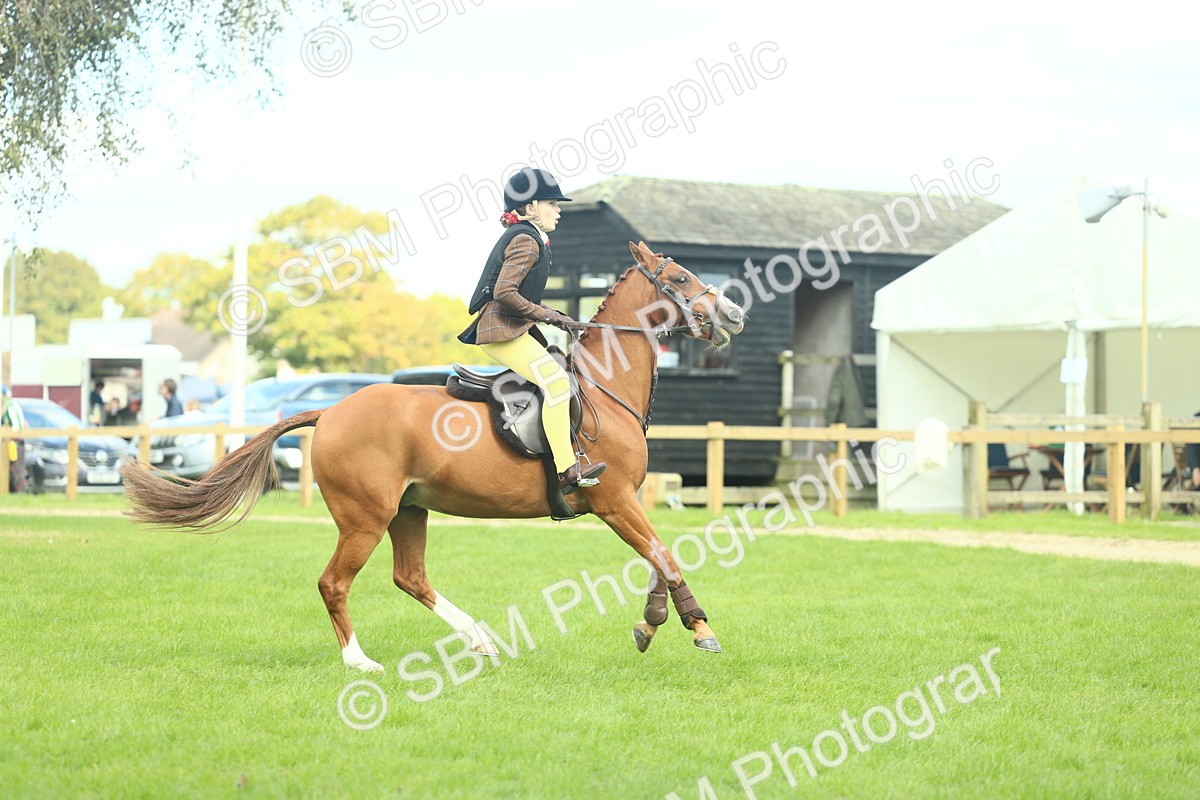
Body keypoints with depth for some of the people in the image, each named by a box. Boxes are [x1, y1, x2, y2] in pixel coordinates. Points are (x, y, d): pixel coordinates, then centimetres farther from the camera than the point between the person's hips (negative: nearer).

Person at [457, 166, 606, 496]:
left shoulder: (527, 239, 20)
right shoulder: (526, 241, -12)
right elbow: (505, 293, -22)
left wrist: (556, 316, 12)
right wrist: (545, 315, -14)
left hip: (512, 330, 11)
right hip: (502, 331, -11)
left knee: (558, 377, 16)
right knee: (556, 381, -24)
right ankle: (566, 472, -31)